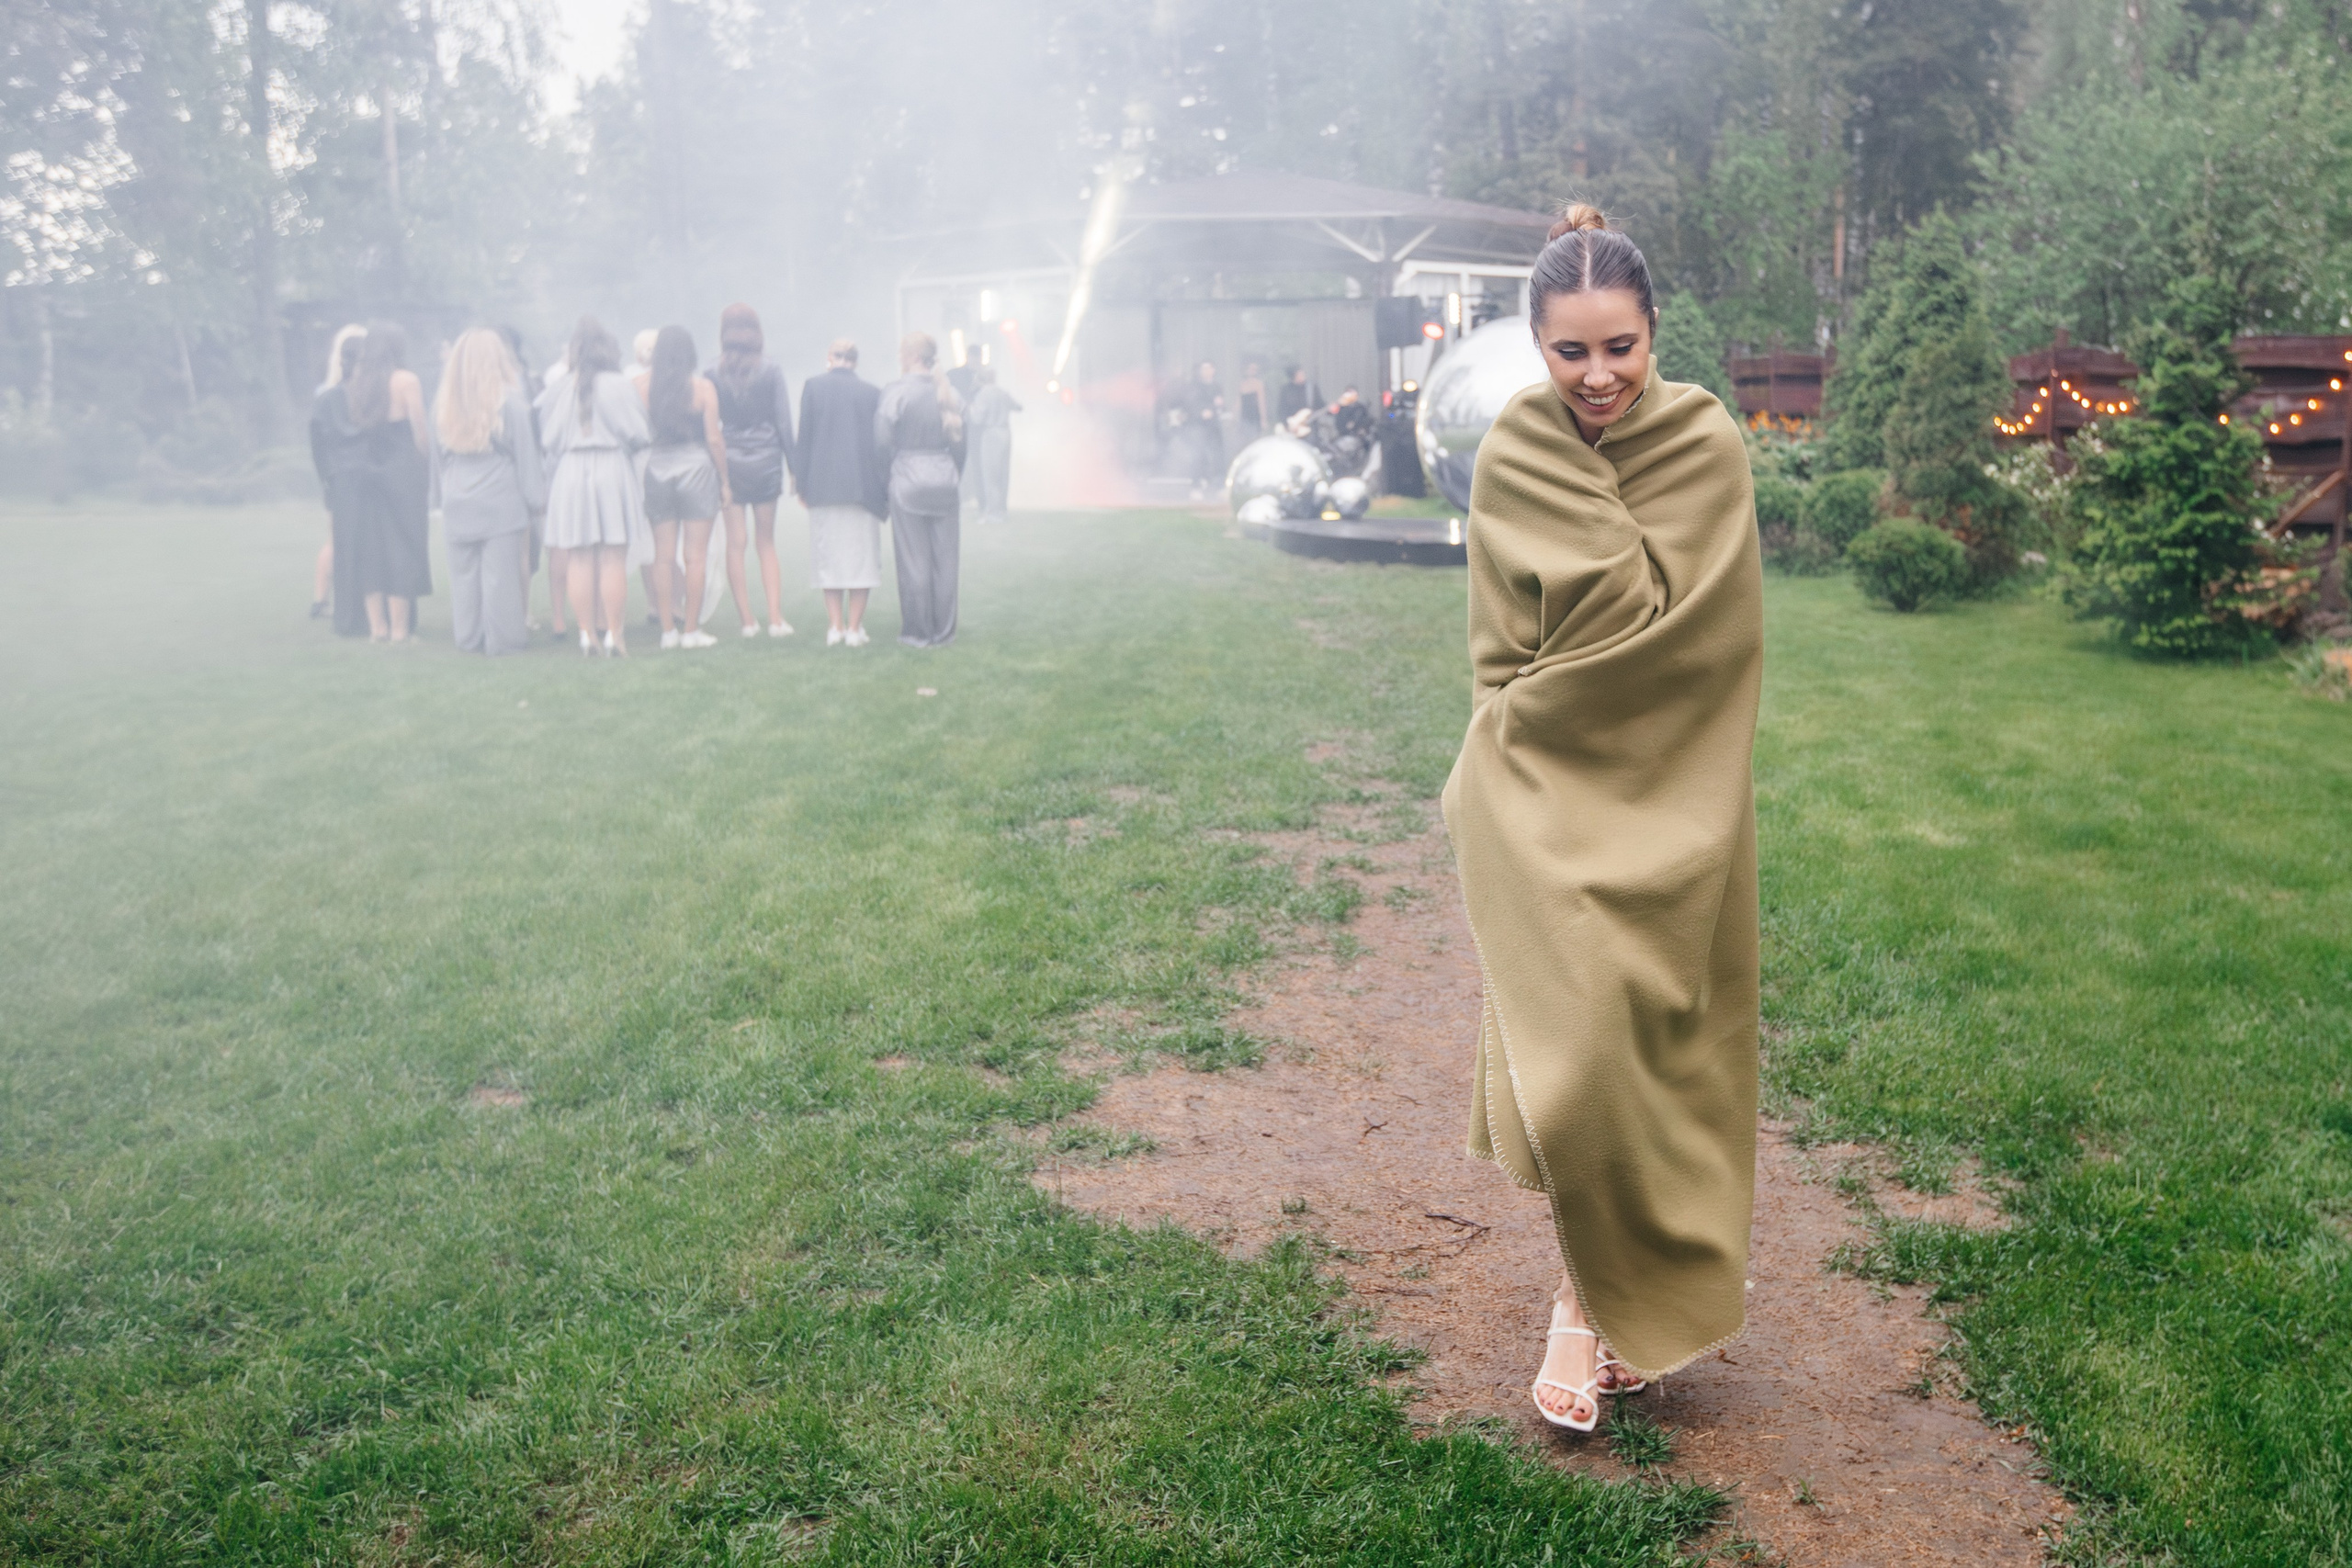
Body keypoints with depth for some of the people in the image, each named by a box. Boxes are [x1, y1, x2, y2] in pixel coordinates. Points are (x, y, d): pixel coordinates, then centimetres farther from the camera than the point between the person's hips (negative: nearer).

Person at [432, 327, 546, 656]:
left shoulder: (443, 404, 4)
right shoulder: (510, 402, -8)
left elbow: (438, 456, 13)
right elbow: (526, 454, -4)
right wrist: (536, 497, 2)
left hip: (458, 506, 4)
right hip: (502, 503, -4)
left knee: (463, 576, 9)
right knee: (501, 575, -1)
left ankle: (469, 638, 14)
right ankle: (504, 638, 3)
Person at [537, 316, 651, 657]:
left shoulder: (558, 386, 0)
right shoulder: (617, 385, -9)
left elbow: (546, 434, 4)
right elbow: (637, 433, -8)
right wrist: (645, 439, 13)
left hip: (570, 472, 3)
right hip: (612, 469, -2)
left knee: (578, 560, 7)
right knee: (613, 559, 1)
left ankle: (586, 634, 8)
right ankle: (614, 635, 0)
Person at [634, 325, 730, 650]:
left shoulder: (639, 385, -1)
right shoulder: (702, 387, -6)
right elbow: (714, 438, -6)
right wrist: (724, 479, 3)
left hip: (655, 468, 3)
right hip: (696, 466, -2)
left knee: (663, 555, 7)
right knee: (696, 554, 1)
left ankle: (668, 630, 9)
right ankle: (692, 630, 2)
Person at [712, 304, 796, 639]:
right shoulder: (771, 373, -4)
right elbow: (785, 423, -3)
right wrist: (794, 467, 4)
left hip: (729, 464, 0)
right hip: (766, 463, 0)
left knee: (735, 543, 6)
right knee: (767, 542, 8)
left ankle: (747, 620, 3)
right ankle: (775, 617, -1)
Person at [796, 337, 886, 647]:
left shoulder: (813, 386, -2)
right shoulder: (872, 392, -1)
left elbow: (804, 436, -1)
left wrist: (801, 482, 6)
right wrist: (884, 488, 8)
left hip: (823, 485, 0)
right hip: (863, 484, 0)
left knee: (828, 555, 10)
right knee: (861, 556, 6)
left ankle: (835, 625, 7)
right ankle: (855, 627, 4)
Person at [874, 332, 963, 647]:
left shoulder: (896, 391, -10)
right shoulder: (950, 393, 3)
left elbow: (882, 439, -11)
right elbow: (962, 439, 7)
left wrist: (897, 460, 7)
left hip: (908, 479, -4)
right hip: (944, 477, 4)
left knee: (914, 559, 3)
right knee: (944, 558, 9)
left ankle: (917, 632, 8)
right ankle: (943, 631, 13)